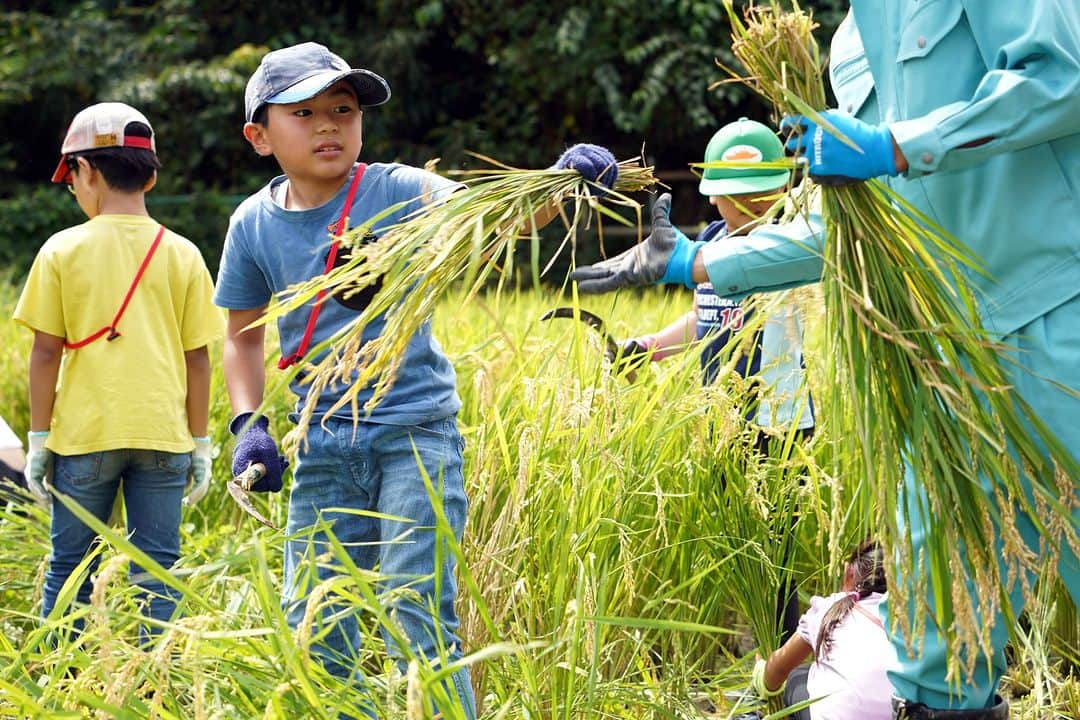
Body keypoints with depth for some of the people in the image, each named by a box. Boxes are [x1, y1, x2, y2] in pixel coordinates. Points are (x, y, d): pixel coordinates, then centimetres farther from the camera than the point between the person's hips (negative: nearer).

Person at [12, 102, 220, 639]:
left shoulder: (63, 251, -3)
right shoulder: (182, 255, 1)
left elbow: (46, 352, -3)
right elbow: (197, 357, 3)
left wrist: (38, 439, 5)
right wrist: (200, 445, 10)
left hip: (84, 434, -1)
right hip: (163, 435, 1)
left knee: (70, 567, 10)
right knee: (156, 569, 6)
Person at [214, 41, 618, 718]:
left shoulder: (399, 192, -9)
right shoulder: (255, 225, 1)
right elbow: (244, 335, 14)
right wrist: (249, 424, 0)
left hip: (417, 433, -4)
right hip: (321, 449, 4)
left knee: (419, 627, -9)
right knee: (313, 635, 9)